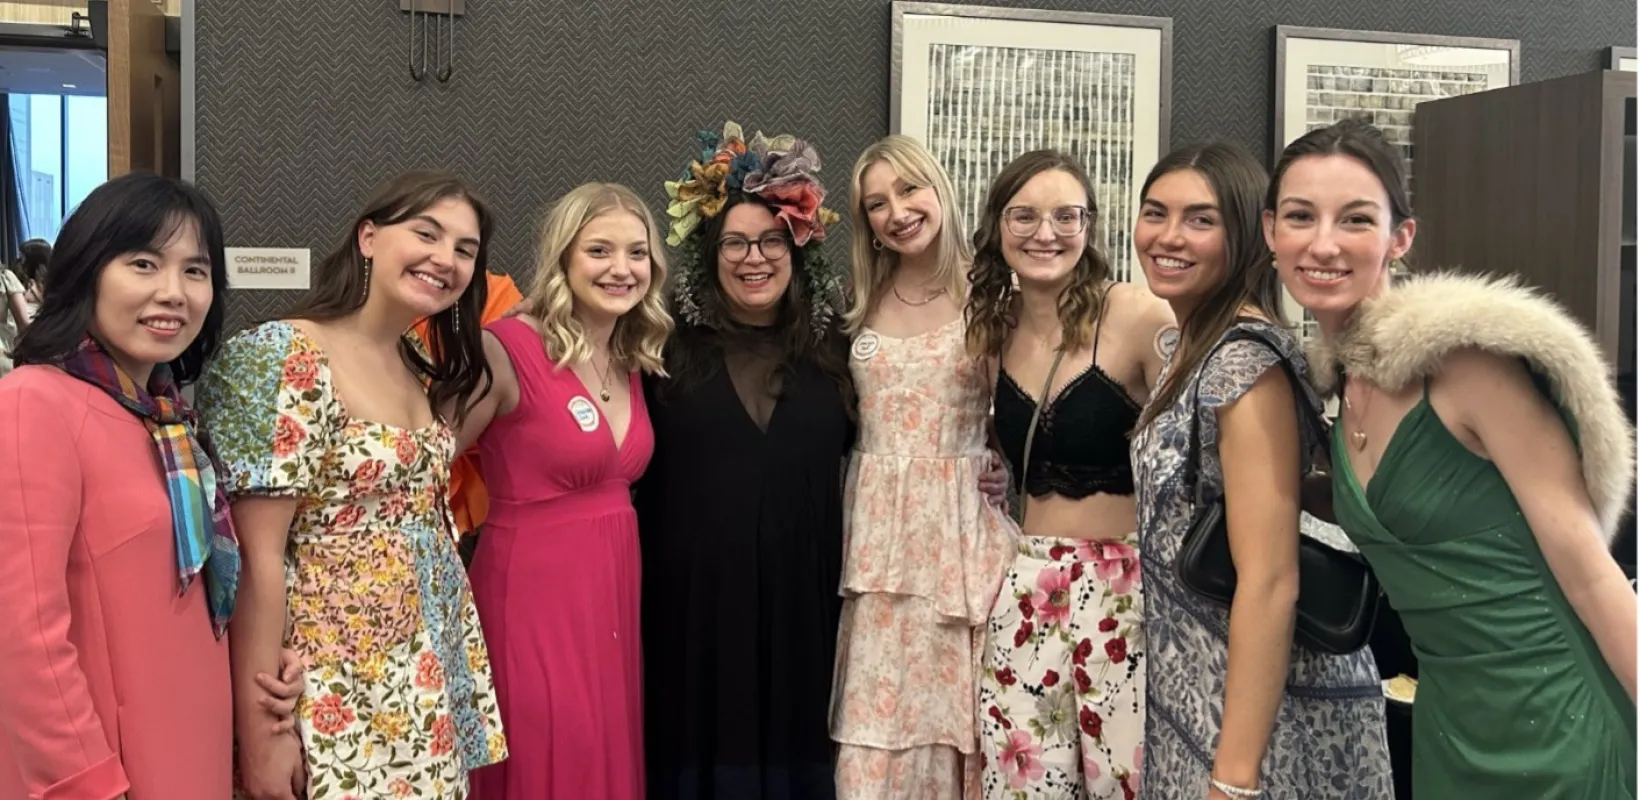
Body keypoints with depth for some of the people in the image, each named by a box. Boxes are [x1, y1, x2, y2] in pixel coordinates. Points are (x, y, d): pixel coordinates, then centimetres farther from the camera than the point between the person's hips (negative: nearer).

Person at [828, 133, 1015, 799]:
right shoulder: (861, 305, 9)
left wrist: (1001, 455, -13)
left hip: (959, 524, -3)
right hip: (877, 526, 3)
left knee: (950, 699, 3)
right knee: (877, 708, 6)